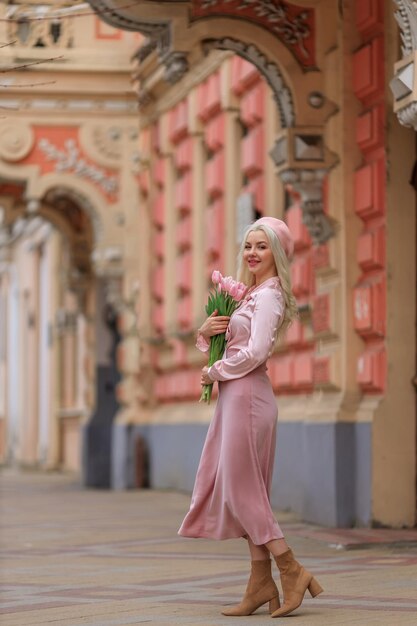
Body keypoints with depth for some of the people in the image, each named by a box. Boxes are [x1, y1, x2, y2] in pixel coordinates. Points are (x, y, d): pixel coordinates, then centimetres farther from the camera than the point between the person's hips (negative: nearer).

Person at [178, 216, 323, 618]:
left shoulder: (268, 296, -10)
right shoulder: (250, 294, 18)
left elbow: (256, 352, -22)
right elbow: (216, 343, 20)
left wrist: (214, 373, -9)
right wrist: (207, 331, -3)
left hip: (248, 395, -10)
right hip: (236, 396, 10)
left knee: (242, 487, -8)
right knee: (244, 490, 8)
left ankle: (292, 572, -5)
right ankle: (261, 584, 9)